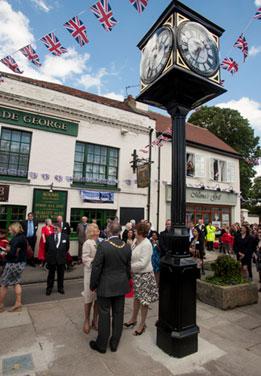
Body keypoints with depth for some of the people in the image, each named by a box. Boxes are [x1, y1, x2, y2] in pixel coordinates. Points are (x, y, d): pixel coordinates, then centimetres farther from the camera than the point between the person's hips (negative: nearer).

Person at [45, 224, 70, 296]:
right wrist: (49, 254, 8)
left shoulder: (65, 236, -3)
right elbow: (46, 247, 7)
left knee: (61, 274, 12)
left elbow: (67, 247, 7)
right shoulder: (49, 237, -3)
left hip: (61, 258, 0)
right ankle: (49, 288, 27)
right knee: (51, 274, 12)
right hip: (51, 258, 0)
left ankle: (60, 288, 28)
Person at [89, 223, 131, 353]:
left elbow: (96, 267, -15)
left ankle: (101, 345, 26)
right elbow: (128, 267, 5)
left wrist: (93, 284, -2)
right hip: (121, 286, 4)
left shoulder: (103, 245, -19)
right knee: (118, 314, 15)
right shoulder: (127, 247, -6)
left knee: (104, 315, 10)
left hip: (105, 286, -4)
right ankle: (114, 343, 31)